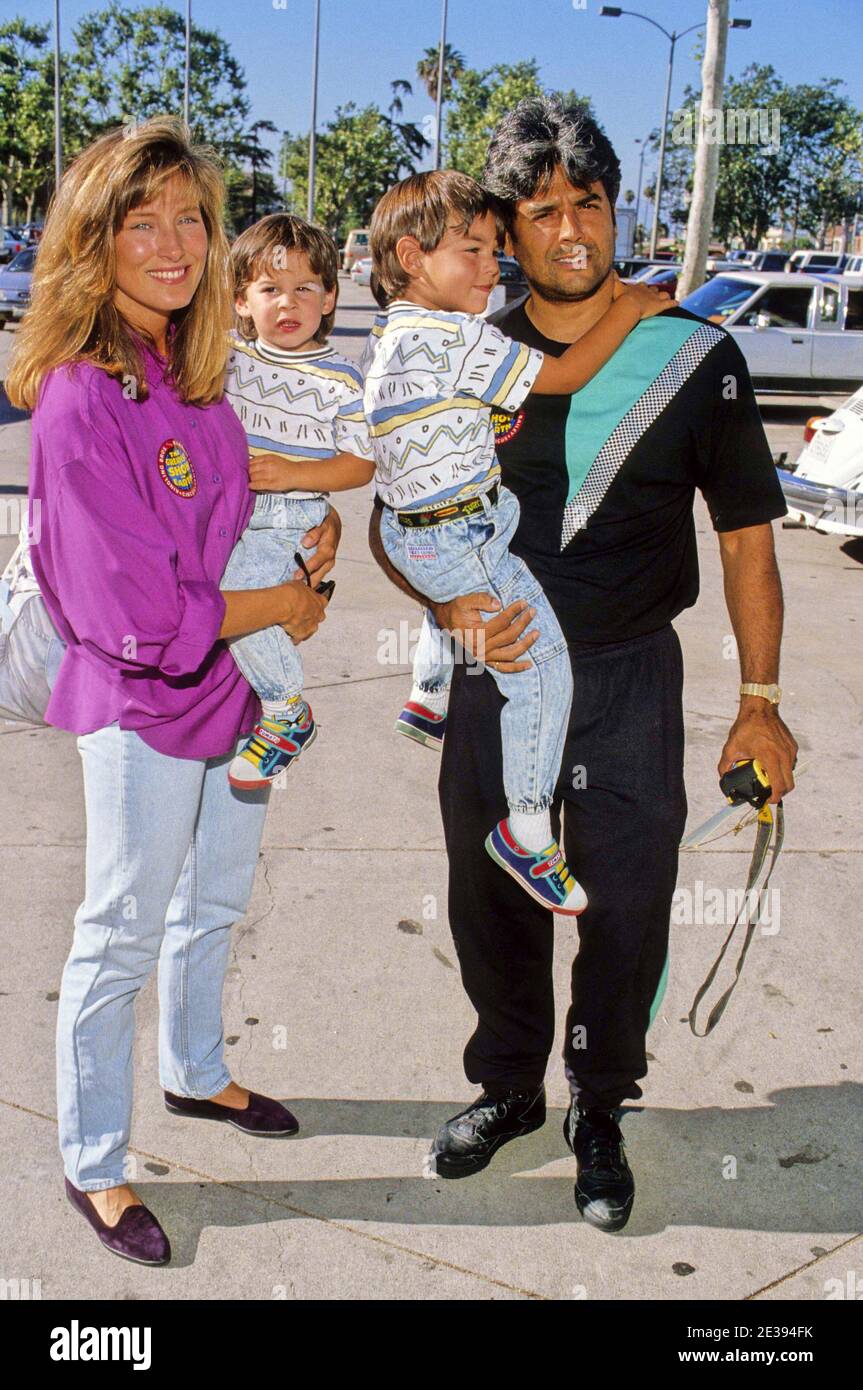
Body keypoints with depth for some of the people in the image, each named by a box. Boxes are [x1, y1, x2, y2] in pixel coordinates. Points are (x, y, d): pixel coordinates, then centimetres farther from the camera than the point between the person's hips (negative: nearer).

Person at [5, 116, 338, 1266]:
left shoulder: (197, 369, 1)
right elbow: (148, 617, -25)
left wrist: (306, 530, -3)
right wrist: (287, 602, -12)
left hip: (239, 679, 8)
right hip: (144, 705, -7)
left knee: (216, 901, 24)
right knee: (124, 936, 8)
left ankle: (197, 1074, 48)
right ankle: (93, 1164, 28)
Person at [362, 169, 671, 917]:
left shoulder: (385, 334, 6)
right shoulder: (460, 338, -23)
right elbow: (566, 375, -19)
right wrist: (629, 309, -9)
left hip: (410, 528, 9)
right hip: (464, 542, -9)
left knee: (456, 590, 41)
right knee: (543, 668, -3)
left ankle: (429, 699, 53)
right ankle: (527, 830, 6)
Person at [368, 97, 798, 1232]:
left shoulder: (695, 357, -6)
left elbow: (746, 536, -1)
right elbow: (395, 517, 5)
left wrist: (759, 701, -2)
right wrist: (448, 603, -15)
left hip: (631, 682, -2)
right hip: (498, 671, 2)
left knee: (629, 908, 9)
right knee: (492, 900, 15)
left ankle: (599, 1112, 34)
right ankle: (510, 1085, 40)